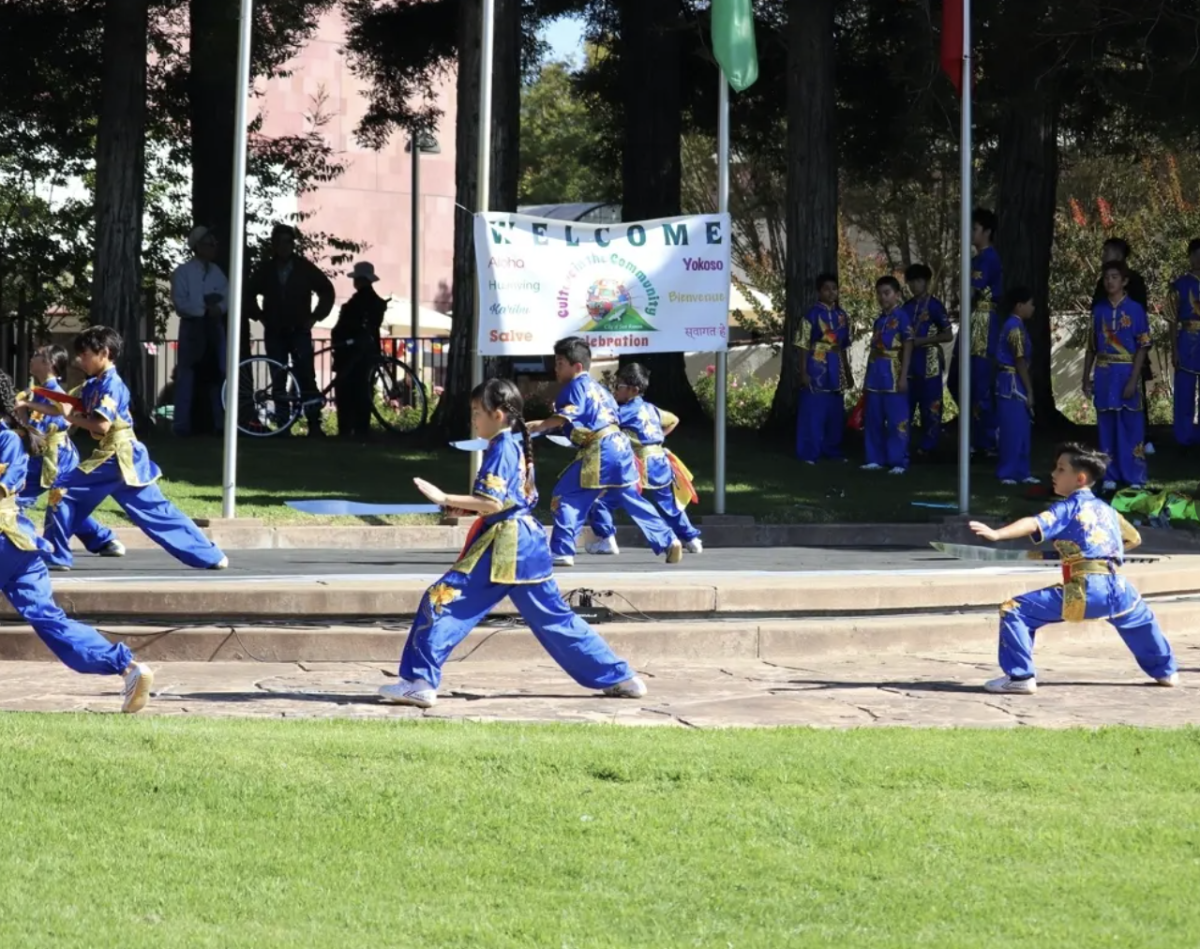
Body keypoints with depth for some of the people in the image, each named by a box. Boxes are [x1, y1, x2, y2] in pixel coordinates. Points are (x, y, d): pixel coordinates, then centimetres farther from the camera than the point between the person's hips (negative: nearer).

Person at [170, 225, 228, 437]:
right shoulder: (183, 272, -4)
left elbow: (228, 297, 4)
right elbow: (180, 302, -13)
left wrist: (218, 307, -16)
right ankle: (183, 424, -4)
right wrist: (205, 309, -15)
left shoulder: (217, 272, 12)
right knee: (188, 375, -5)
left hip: (214, 326, 5)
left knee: (216, 373, 4)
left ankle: (219, 422, 6)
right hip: (192, 326, -5)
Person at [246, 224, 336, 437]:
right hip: (274, 333, 2)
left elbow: (327, 291, 7)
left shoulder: (305, 268, -1)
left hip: (299, 331, -2)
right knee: (278, 379, 3)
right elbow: (250, 295, 18)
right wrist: (260, 316, 7)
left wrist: (315, 317, 2)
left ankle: (314, 424, -15)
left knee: (306, 376, -13)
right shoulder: (265, 270, 4)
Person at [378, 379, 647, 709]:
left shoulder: (501, 448, -12)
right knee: (554, 617, 16)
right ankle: (620, 678, 18)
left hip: (502, 546, -9)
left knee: (442, 601, -9)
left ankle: (420, 682, -14)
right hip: (526, 542, 9)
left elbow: (493, 503, -21)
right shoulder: (518, 446, 16)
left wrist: (445, 499, -21)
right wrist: (466, 506, 14)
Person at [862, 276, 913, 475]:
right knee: (874, 420, 10)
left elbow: (908, 347, -10)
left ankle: (898, 462, -3)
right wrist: (868, 375, 18)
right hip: (876, 374, 8)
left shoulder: (901, 317, -6)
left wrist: (903, 376, -15)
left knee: (897, 420, -5)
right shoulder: (879, 320, 16)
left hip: (893, 375, -8)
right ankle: (876, 458, 18)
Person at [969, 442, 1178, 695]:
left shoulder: (1069, 508, 1)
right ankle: (1165, 671, 50)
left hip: (1083, 591, -7)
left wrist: (996, 534, -27)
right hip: (1117, 589, 7)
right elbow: (1133, 539, 34)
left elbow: (1033, 524, -16)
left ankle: (1020, 677, -10)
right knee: (1140, 617, 40)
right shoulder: (1107, 510, 21)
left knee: (1014, 612, -4)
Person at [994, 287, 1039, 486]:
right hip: (1013, 382, -10)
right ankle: (1008, 473, -2)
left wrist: (1027, 389, 18)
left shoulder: (1013, 325, 16)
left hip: (1011, 381, 10)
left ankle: (1021, 472, 16)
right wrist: (1029, 390, -14)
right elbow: (1020, 361, -18)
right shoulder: (1016, 327, -16)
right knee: (1014, 429, -6)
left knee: (1021, 429, 12)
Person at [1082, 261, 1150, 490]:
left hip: (1126, 373, -3)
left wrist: (1133, 380, -14)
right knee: (1107, 427, 6)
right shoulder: (1098, 310, 7)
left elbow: (1142, 348, -6)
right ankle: (1110, 476, 12)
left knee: (1131, 427, -2)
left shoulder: (1135, 310, -4)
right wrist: (1086, 378, 8)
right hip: (1104, 374, 4)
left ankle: (1135, 478, 2)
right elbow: (1092, 347, 13)